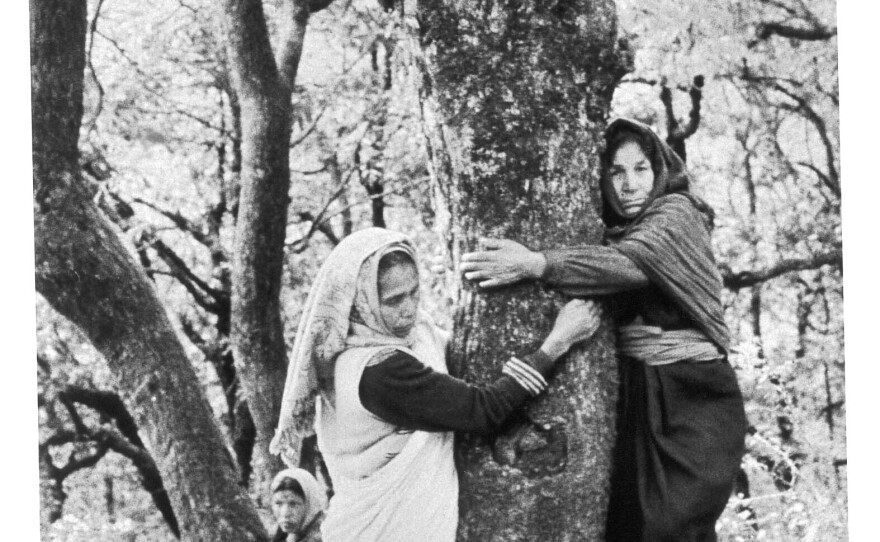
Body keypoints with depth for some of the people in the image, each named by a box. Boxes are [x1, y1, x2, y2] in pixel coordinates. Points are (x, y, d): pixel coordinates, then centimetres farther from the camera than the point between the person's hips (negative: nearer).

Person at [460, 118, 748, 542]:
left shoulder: (677, 213, -4)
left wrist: (537, 264, -32)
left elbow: (634, 261, -22)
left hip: (692, 399, -6)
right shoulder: (616, 232, 16)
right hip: (636, 396, 6)